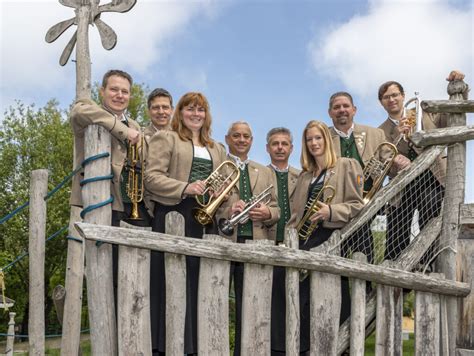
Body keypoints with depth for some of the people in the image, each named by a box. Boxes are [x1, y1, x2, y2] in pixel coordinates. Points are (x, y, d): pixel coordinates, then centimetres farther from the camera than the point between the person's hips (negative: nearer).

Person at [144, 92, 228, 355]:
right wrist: (185, 188, -18)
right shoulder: (166, 139, 6)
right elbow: (151, 177, -6)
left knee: (201, 284, 4)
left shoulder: (217, 149, 23)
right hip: (174, 217, -5)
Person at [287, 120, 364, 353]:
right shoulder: (305, 174, 22)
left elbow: (357, 204, -4)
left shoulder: (346, 165, 3)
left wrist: (331, 211, -20)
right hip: (306, 238, 6)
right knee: (303, 294, 3)